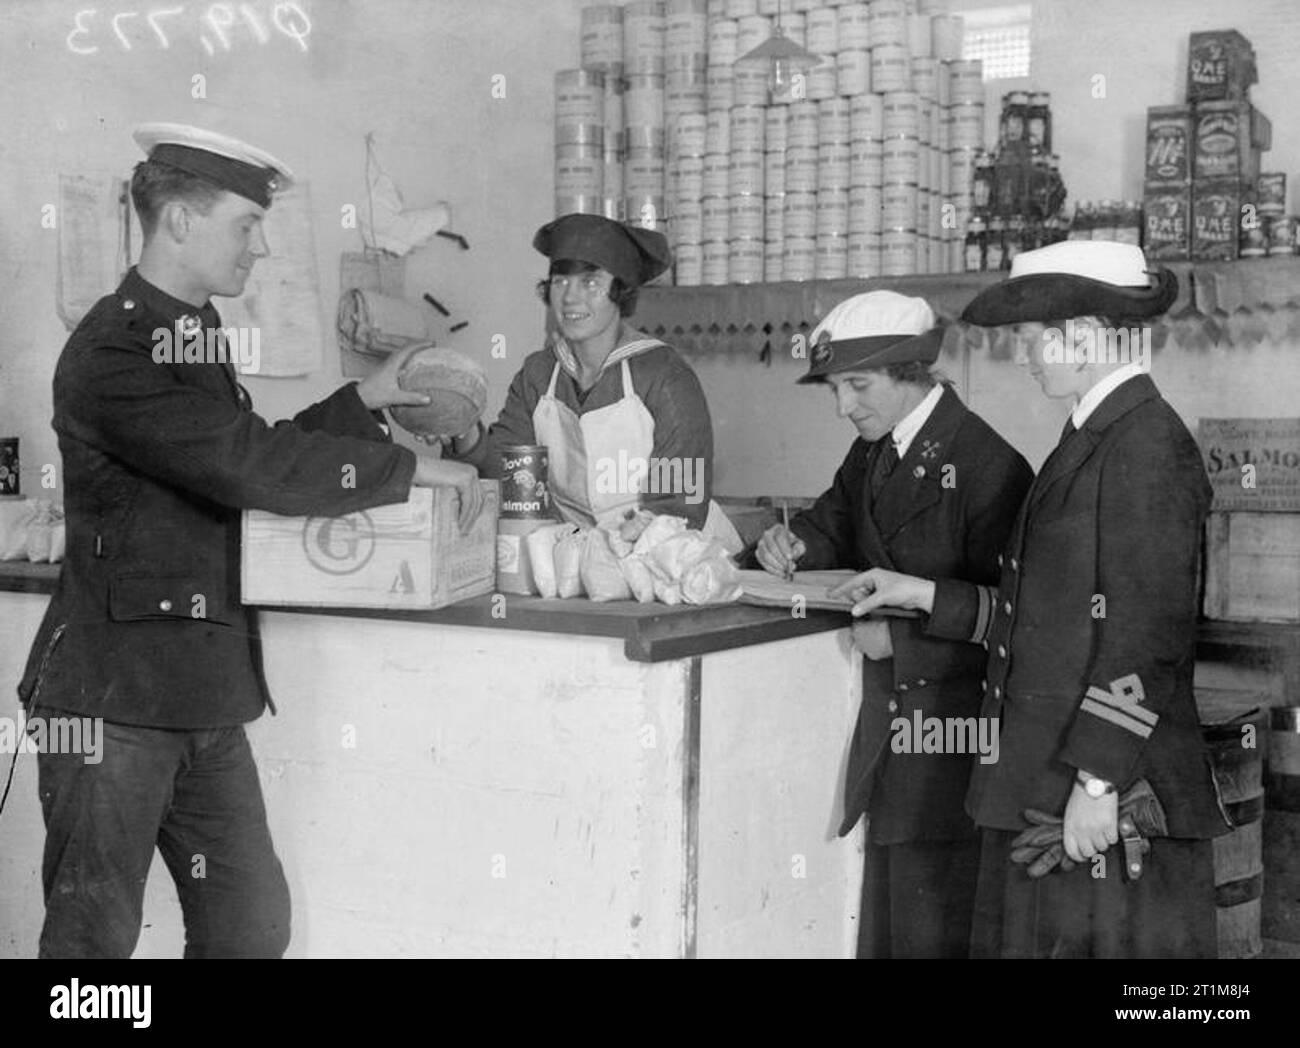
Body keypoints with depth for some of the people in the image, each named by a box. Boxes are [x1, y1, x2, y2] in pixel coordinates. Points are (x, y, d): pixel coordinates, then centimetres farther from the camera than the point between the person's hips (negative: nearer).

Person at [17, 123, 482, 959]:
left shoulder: (194, 338, 15)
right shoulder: (113, 354, -17)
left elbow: (249, 459, 18)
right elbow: (253, 468, -24)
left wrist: (369, 398, 11)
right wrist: (417, 469, -17)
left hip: (203, 700, 9)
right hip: (113, 696, -9)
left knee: (253, 924, 10)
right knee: (96, 934, 3)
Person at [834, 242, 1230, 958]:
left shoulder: (1149, 446, -15)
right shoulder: (1091, 440, 15)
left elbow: (1150, 635, -19)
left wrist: (1098, 784, -20)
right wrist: (923, 595, 16)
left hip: (1113, 799, -9)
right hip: (1038, 785, 9)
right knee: (1028, 936, 14)